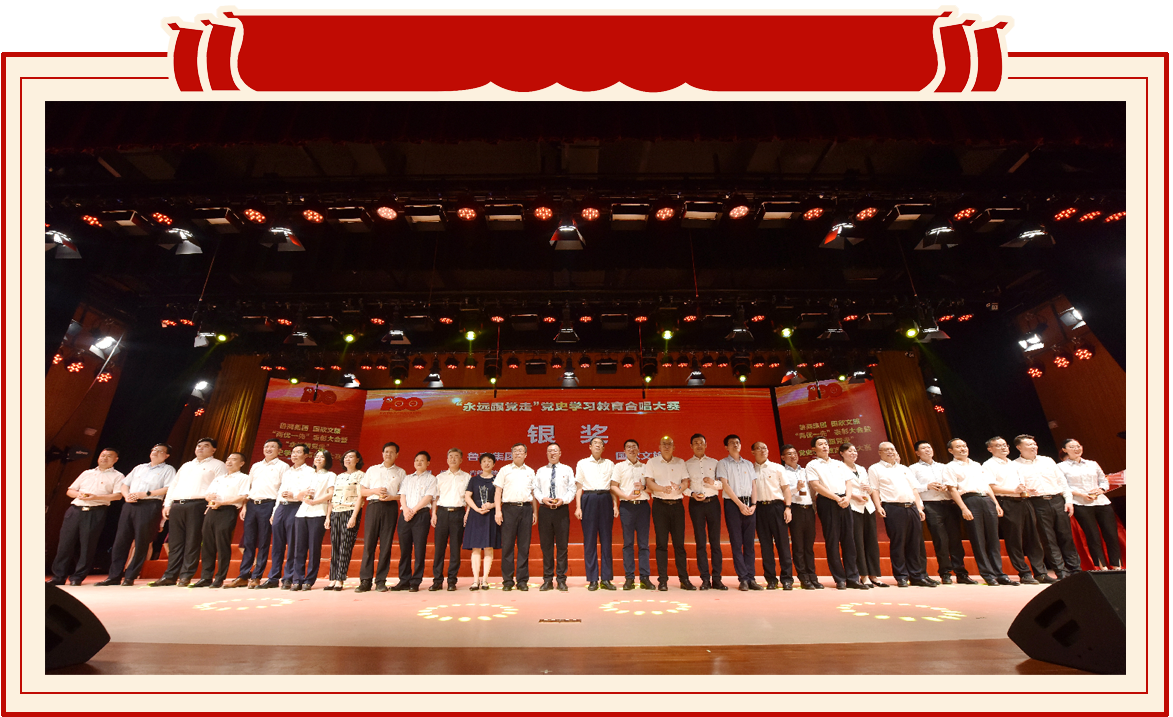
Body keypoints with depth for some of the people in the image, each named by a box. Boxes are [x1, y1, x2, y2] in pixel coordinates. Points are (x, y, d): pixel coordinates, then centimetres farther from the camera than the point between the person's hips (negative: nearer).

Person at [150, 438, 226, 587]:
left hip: (197, 505, -6)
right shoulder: (185, 466, 27)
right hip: (177, 506, 6)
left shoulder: (217, 465, 6)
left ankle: (186, 576, -1)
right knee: (175, 542, 6)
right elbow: (173, 485, 24)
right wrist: (167, 504, 12)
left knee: (192, 542, -6)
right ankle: (170, 576, 12)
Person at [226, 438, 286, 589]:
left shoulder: (282, 466, 0)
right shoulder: (255, 466, 18)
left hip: (268, 505, -5)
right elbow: (248, 487, 20)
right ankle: (243, 577, 15)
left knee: (263, 543, 0)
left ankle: (256, 577, 7)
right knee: (248, 542, 8)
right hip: (251, 505, 5)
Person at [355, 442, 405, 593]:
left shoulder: (401, 472, 13)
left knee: (386, 544, -2)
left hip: (390, 507, -1)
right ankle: (365, 580, 4)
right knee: (369, 542, -3)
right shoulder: (372, 470, 17)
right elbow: (361, 491, 13)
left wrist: (392, 497, -10)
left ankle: (381, 580, 5)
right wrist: (375, 491, -5)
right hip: (373, 505, 1)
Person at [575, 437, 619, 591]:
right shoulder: (582, 464, 8)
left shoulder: (609, 464, 13)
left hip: (606, 500, 2)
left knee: (606, 539, 3)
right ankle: (592, 579, 9)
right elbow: (578, 486, 5)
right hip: (589, 500, -1)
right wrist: (578, 507, -3)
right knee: (589, 539, 0)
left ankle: (606, 578, 11)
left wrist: (615, 505, 2)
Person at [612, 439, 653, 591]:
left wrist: (644, 488, -8)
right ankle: (629, 578, 7)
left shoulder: (645, 467, 14)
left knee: (643, 542, 1)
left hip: (643, 505, 1)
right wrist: (627, 496, -11)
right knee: (628, 542, 1)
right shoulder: (619, 466, 9)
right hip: (626, 506, -1)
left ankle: (645, 577, 7)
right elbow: (613, 486, 3)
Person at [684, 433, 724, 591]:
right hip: (696, 504, -1)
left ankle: (716, 578, 7)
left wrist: (713, 482, -11)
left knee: (715, 540, 1)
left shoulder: (714, 462, 11)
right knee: (700, 541, 1)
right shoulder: (687, 464, 8)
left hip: (713, 502, 1)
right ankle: (705, 579, 6)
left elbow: (723, 484, 8)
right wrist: (692, 494, -13)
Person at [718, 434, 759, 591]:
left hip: (749, 504, 4)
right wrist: (740, 504, -11)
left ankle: (750, 578, 7)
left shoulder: (749, 464, 17)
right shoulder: (723, 463, 5)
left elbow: (754, 485, 11)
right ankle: (743, 578, 2)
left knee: (749, 542, 3)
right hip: (732, 503, -3)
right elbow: (724, 485, -4)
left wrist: (753, 504, -4)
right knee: (736, 543, -2)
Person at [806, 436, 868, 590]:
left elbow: (849, 482, 12)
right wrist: (836, 498, -12)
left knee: (848, 539, 4)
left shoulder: (839, 464, 20)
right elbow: (816, 486, -7)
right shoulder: (812, 465, 3)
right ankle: (839, 579, 5)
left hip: (844, 501, 5)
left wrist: (847, 497, -7)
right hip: (826, 502, -5)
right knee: (832, 541, -2)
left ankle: (852, 578, 9)